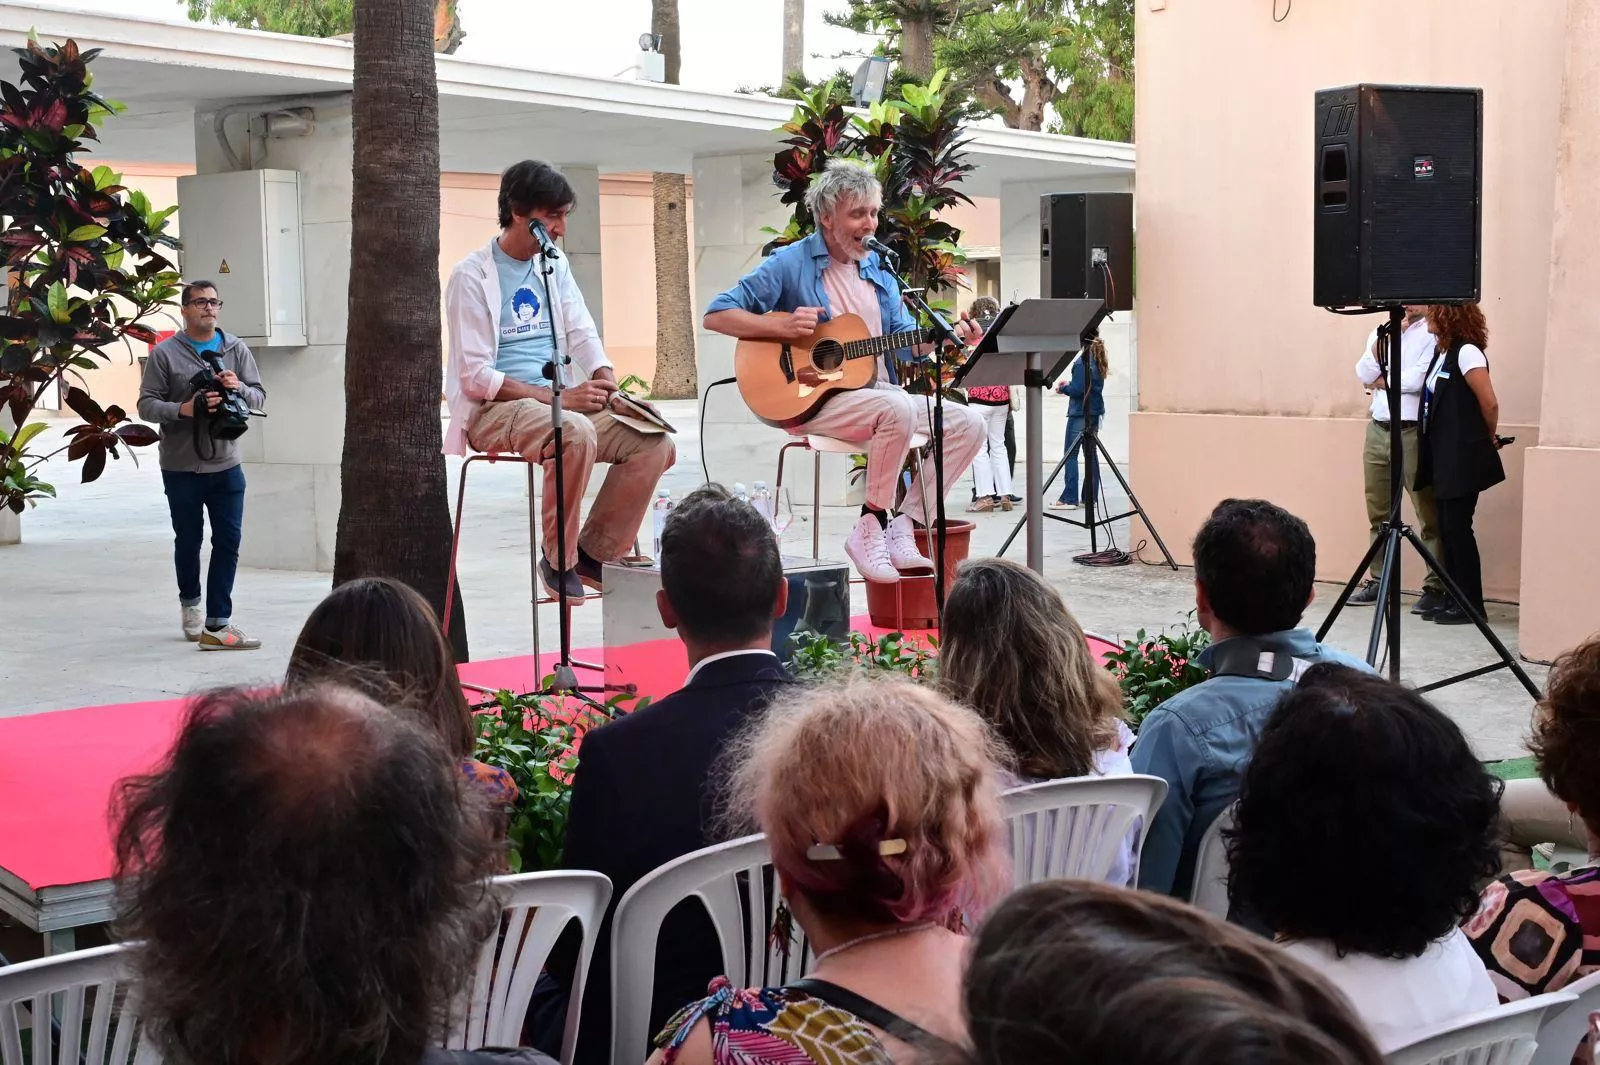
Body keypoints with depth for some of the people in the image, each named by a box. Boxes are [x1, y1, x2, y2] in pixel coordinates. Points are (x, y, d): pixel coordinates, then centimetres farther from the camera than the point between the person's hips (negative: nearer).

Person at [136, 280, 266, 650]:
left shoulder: (236, 349, 6)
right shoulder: (165, 353, -3)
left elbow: (259, 397, 5)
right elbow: (147, 404, -6)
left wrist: (239, 387, -16)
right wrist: (183, 409, -23)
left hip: (226, 465, 2)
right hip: (181, 467, -2)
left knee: (228, 541, -4)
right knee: (188, 540, 12)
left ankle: (217, 625, -3)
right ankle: (190, 602, 37)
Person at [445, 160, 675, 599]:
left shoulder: (555, 265, 14)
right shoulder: (471, 277, -8)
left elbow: (583, 334, 15)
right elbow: (476, 378, -13)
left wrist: (607, 384, -8)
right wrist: (559, 397, -20)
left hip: (562, 402, 7)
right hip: (493, 410, -7)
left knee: (655, 443, -13)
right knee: (576, 432, -37)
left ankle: (596, 554, -3)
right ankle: (559, 561, -19)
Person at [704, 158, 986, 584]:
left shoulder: (877, 269, 16)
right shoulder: (791, 263, -4)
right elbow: (717, 316, -8)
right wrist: (782, 328, -21)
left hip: (881, 393, 7)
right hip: (812, 400, -7)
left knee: (967, 423, -7)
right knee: (898, 409, -34)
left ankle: (903, 527, -7)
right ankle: (871, 528, -19)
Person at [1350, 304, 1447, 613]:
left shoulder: (1433, 334, -6)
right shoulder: (1380, 331, 15)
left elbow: (1418, 379, -17)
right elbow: (1363, 374, 3)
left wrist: (1382, 382, 0)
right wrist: (1385, 338, -8)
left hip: (1413, 432, -7)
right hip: (1378, 429, 7)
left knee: (1429, 515, -5)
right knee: (1378, 513, 12)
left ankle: (1436, 587, -3)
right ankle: (1378, 581, 21)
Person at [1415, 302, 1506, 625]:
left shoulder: (1467, 352, -15)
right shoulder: (1441, 351, 11)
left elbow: (1489, 404, -14)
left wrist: (1489, 439, -1)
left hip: (1463, 457, -8)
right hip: (1444, 456, 8)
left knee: (1457, 527, -4)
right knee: (1447, 528, 10)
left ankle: (1471, 605, 3)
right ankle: (1454, 598, 17)